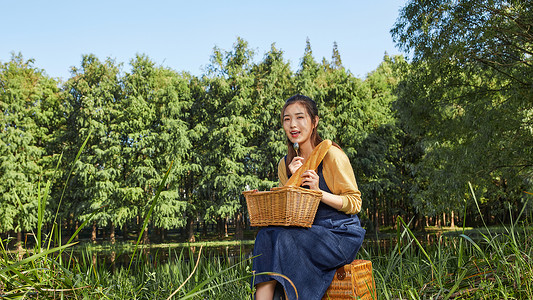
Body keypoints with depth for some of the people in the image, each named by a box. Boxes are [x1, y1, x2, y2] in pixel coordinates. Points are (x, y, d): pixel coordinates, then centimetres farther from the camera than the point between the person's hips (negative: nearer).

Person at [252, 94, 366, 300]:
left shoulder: (330, 155, -9)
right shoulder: (285, 164, 8)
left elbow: (354, 203, -8)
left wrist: (319, 192, -23)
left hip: (341, 233, -5)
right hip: (307, 231, 5)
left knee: (286, 238, -29)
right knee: (266, 234, -23)